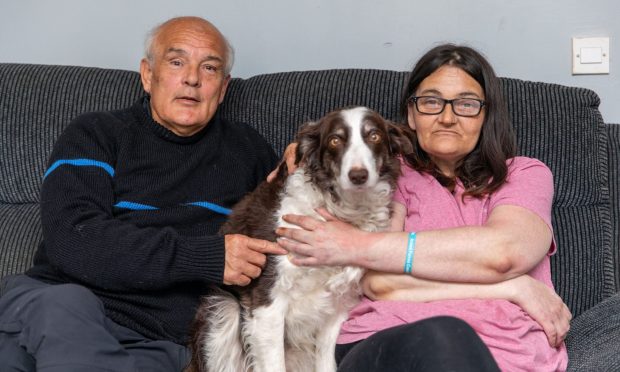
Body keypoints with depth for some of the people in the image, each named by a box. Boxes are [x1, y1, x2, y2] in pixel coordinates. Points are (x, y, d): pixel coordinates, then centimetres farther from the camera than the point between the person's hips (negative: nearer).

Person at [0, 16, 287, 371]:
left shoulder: (247, 149, 17)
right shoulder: (95, 134, 8)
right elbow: (72, 240, -8)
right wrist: (206, 257, -15)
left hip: (158, 342, 1)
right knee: (64, 304, -36)